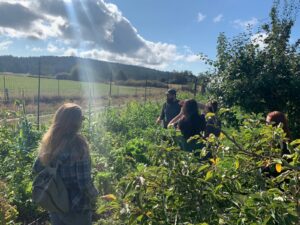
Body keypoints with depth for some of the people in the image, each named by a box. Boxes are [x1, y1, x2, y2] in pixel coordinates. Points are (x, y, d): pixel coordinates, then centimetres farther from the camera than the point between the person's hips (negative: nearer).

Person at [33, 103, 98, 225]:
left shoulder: (48, 140, -5)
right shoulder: (78, 144, -23)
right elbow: (84, 182, -22)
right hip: (76, 208, -5)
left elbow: (36, 169, 8)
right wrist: (94, 193, -4)